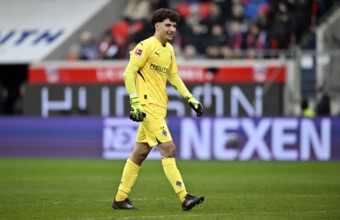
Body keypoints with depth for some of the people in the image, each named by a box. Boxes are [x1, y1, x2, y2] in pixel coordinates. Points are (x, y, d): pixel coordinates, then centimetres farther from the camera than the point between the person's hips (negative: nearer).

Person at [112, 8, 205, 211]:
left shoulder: (169, 49, 15)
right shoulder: (146, 46, -11)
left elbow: (173, 76, 23)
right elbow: (129, 73, -14)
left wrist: (191, 99, 14)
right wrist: (135, 102, -21)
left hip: (159, 108, 9)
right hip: (148, 106, -9)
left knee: (140, 153, 11)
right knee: (168, 148, -14)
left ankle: (120, 198, 18)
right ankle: (184, 198, -16)